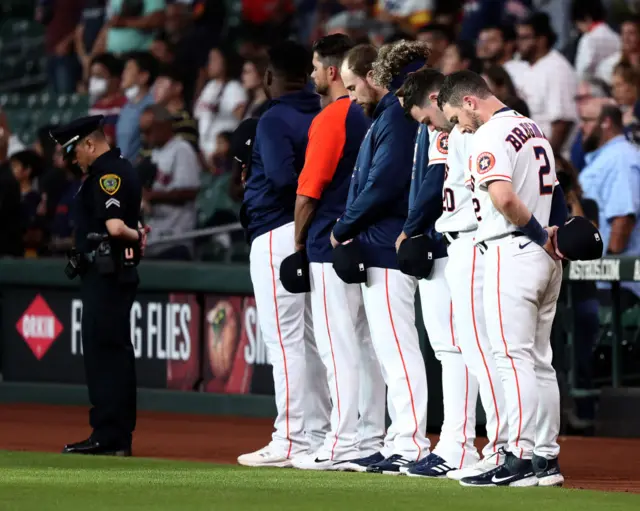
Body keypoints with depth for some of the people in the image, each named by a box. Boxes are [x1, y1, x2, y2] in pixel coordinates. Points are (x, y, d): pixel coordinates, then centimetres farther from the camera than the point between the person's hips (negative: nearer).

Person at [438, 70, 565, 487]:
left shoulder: (491, 135, -11)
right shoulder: (534, 129, 18)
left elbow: (503, 197, -25)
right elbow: (551, 192, 20)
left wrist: (538, 234, -13)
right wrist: (548, 235, 6)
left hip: (512, 253, -9)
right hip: (546, 261, 9)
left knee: (514, 358, -8)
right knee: (539, 361, 11)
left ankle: (521, 458, -11)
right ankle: (547, 457, 13)